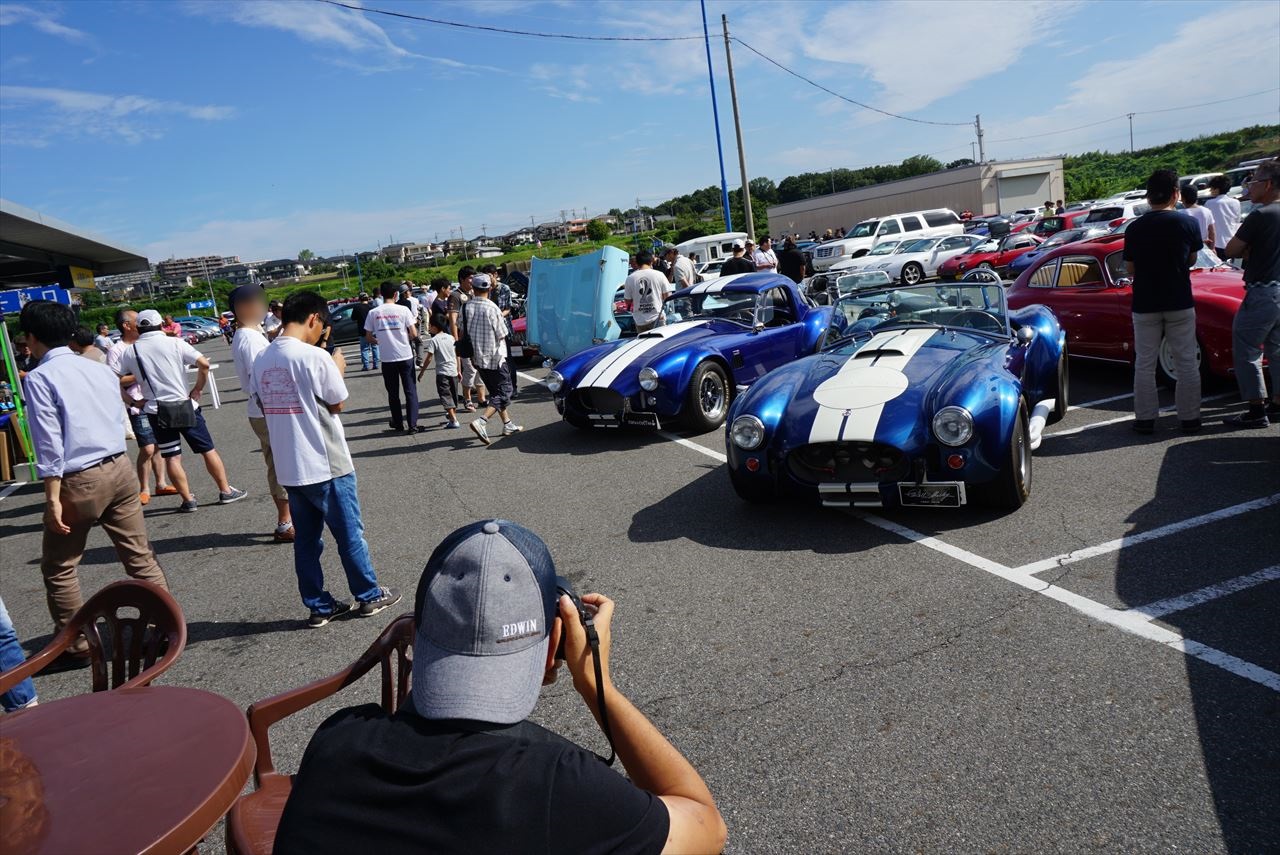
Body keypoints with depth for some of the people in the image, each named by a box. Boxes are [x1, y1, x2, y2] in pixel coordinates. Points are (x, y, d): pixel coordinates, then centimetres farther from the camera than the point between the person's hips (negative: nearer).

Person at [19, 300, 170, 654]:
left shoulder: (39, 378, -10)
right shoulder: (100, 369, 7)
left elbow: (50, 444, -14)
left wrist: (53, 498, -12)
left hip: (77, 480, -5)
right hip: (119, 468, 5)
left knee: (58, 568, 12)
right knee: (140, 555, 11)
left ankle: (77, 644, 19)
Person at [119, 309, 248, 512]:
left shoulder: (131, 351, 0)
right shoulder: (174, 343, -5)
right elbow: (203, 363, -14)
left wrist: (138, 377, 16)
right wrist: (198, 389, -2)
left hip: (156, 410, 1)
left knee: (172, 457, 7)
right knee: (208, 450, 8)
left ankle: (188, 500, 7)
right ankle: (226, 491, 13)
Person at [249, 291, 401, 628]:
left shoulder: (262, 360, 2)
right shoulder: (315, 357, -17)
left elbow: (263, 404, 10)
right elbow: (337, 404, -8)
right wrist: (337, 370, 7)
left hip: (288, 468, 6)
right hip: (325, 464, -6)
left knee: (306, 538, 14)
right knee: (349, 534, 9)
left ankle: (319, 606, 23)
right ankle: (370, 596, 23)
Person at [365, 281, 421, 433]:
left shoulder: (373, 312, -1)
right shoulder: (403, 310, -6)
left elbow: (368, 337, 3)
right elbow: (414, 334, -8)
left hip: (387, 359, 1)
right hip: (405, 356, -1)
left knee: (393, 394, 13)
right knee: (410, 391, 6)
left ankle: (398, 425, 19)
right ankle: (412, 425, 3)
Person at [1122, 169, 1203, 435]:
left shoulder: (1134, 228, -5)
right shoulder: (1188, 223, -6)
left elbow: (1130, 270, 1)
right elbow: (1191, 261, 7)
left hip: (1145, 305, 1)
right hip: (1180, 303, 0)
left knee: (1144, 364, 8)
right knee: (1186, 363, 8)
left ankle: (1145, 419, 10)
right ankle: (1189, 418, 13)